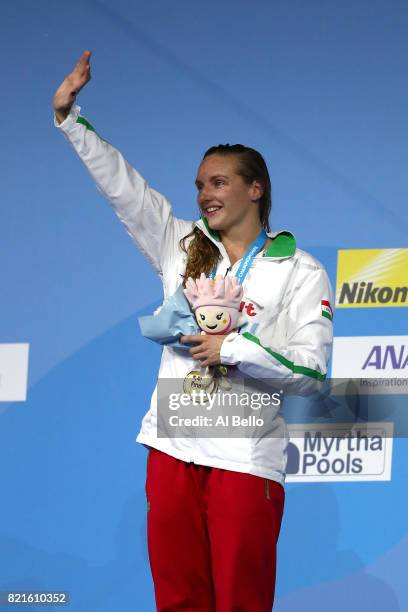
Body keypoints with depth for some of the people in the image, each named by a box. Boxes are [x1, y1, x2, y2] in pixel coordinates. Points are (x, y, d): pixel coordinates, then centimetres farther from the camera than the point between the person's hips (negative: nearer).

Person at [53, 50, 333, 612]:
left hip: (247, 457, -4)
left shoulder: (301, 273, 2)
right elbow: (120, 184, 10)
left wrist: (234, 350, -13)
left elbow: (310, 369, -6)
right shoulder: (181, 246, 13)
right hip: (173, 447, 4)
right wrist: (69, 117, 5)